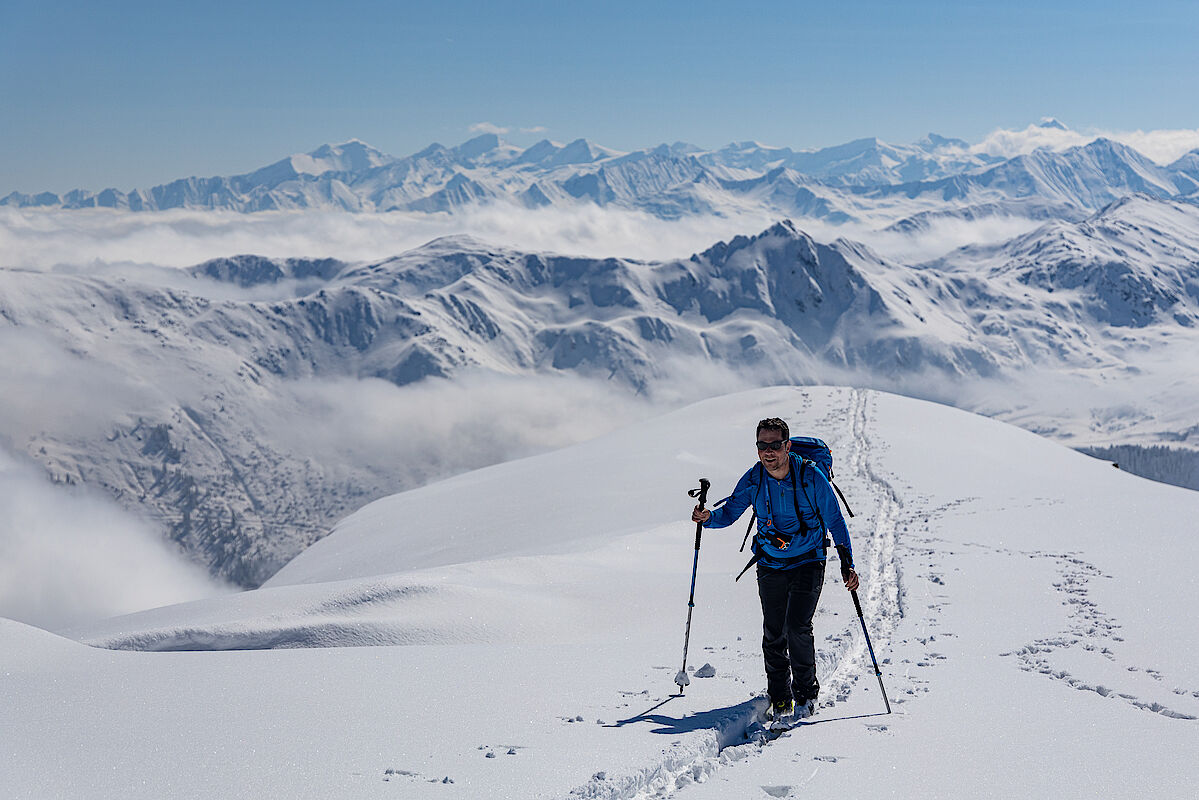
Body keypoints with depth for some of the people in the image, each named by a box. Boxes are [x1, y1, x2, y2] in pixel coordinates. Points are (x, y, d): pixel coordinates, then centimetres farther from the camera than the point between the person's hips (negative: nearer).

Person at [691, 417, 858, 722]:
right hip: (770, 566, 3)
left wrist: (847, 564, -10)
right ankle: (780, 699, 18)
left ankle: (806, 695, 6)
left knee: (797, 628, -14)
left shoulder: (811, 476, -16)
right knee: (773, 635, 2)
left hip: (807, 563, -3)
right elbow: (731, 511, 3)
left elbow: (835, 521, -7)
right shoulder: (753, 479, -8)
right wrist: (709, 517, -20)